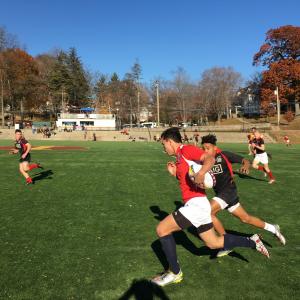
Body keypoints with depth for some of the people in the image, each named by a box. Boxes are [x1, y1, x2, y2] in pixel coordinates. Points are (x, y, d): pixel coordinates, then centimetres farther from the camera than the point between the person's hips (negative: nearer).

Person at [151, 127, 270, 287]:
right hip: (196, 204, 10)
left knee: (161, 229, -5)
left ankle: (175, 273, 8)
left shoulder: (186, 149, -9)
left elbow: (210, 159, -24)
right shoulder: (179, 158, 18)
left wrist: (200, 174, -41)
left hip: (195, 204, -10)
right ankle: (252, 242, 28)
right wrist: (175, 173, 11)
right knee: (214, 243, 19)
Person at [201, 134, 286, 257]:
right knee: (245, 218, 18)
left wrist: (245, 165, -31)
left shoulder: (224, 155, -12)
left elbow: (245, 161, -8)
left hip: (228, 191, -6)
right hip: (220, 193, 6)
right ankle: (273, 229, 39)